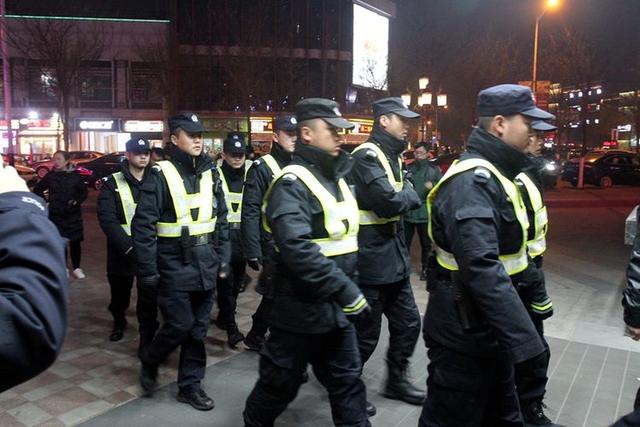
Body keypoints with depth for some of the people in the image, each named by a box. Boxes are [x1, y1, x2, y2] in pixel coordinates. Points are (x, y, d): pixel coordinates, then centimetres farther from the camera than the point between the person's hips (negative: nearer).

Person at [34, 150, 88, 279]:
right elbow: (37, 189, 13)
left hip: (73, 215, -1)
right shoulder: (50, 176, 0)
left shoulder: (75, 175, -3)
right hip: (56, 215, 1)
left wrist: (76, 201, -10)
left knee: (75, 241, 2)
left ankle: (76, 268, 15)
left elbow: (84, 192, 5)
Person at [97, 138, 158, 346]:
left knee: (149, 298, -4)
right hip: (122, 251, 0)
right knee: (120, 295, 19)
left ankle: (148, 337, 10)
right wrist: (129, 247, -21)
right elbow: (107, 219, -12)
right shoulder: (112, 183, -3)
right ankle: (119, 321, 46)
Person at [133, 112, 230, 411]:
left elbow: (221, 220, 12)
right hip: (175, 266, -5)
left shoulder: (210, 173, 6)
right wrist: (147, 271, -13)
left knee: (198, 328, 11)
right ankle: (149, 361, 28)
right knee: (179, 325, -3)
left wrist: (223, 259, 9)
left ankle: (190, 385, 27)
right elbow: (143, 226, -12)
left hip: (206, 265, 5)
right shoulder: (160, 175, -10)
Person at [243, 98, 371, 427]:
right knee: (279, 386, 12)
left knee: (347, 382, 16)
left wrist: (349, 286, 16)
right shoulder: (292, 183, -18)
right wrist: (346, 290, -29)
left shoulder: (336, 178, 11)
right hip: (301, 309, -8)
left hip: (336, 309, 8)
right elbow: (297, 248, -31)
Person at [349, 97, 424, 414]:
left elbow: (407, 199, 13)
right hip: (371, 257, -9)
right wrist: (408, 196, -7)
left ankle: (396, 381, 36)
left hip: (393, 255, 9)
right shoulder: (367, 156, -17)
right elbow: (389, 201, -26)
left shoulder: (392, 156, 15)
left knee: (408, 323, 17)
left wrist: (402, 196, -7)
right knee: (366, 332, 4)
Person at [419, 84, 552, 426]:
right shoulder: (472, 180, -24)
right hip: (464, 334, -11)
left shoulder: (491, 175, 11)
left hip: (487, 328, 11)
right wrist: (523, 338, -35)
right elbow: (482, 268, -35)